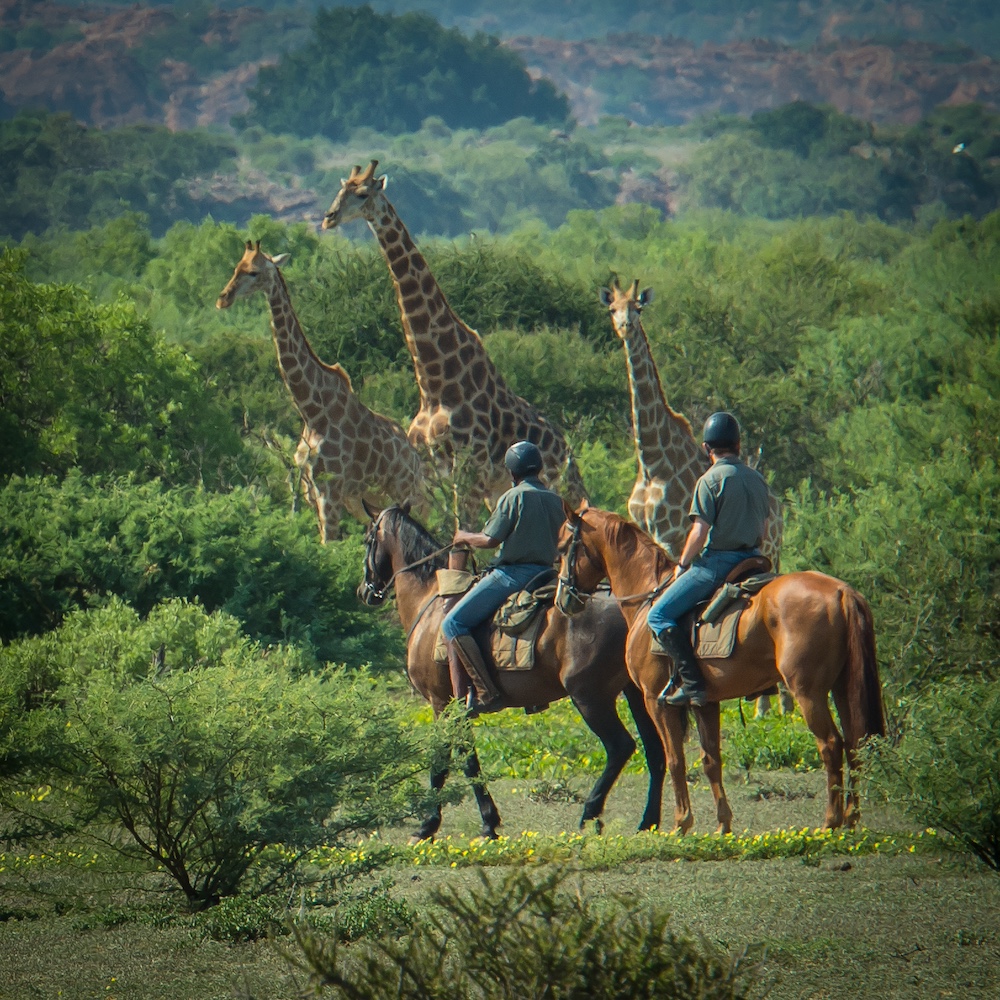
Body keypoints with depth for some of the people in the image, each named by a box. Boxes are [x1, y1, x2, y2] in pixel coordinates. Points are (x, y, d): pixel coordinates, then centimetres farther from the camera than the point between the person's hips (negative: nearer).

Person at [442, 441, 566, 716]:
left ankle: (486, 691, -21)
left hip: (513, 574, -9)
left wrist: (464, 537, 7)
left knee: (453, 624, -8)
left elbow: (490, 540, -11)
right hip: (546, 573, 9)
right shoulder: (556, 501, 12)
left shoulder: (514, 497, -9)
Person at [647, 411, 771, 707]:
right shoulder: (757, 480, 11)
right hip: (752, 559, 8)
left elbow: (700, 532, -15)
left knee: (660, 615, -6)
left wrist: (682, 565, -1)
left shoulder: (710, 480, -10)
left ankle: (693, 683, -17)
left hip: (717, 561, -8)